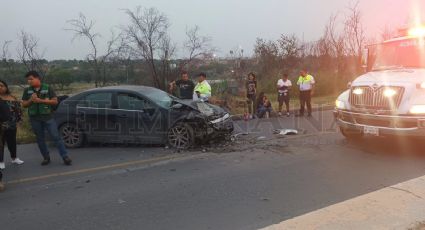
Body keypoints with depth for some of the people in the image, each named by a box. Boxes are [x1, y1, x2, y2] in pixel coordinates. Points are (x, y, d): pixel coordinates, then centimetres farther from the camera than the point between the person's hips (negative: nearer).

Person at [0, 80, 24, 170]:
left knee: (12, 142, 13)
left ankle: (14, 158, 28)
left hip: (11, 125, 3)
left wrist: (17, 121, 8)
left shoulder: (12, 98, 6)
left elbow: (18, 110, 12)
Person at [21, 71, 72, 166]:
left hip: (48, 117, -3)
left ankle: (65, 157, -3)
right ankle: (46, 157, 20)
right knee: (40, 139, 8)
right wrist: (31, 100, -13)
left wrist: (40, 100, -16)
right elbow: (24, 104, 8)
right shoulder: (27, 91, 7)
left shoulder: (48, 88, -2)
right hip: (34, 119, 3)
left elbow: (55, 101, -7)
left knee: (56, 137, -6)